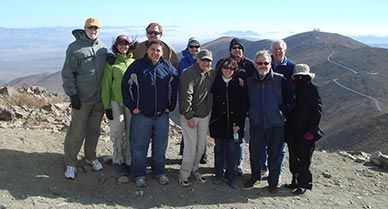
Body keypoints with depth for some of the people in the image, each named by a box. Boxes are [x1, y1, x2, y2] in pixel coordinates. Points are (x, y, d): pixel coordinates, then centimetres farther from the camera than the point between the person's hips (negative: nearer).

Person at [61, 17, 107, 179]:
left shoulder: (102, 48, 8)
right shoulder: (75, 48, -7)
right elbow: (67, 73, -8)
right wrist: (72, 94, -12)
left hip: (99, 98, 5)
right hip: (81, 99, -5)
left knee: (94, 130, 15)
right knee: (76, 132, -1)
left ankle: (90, 157, 32)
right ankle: (70, 163, 12)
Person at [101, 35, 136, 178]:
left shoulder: (134, 62, 7)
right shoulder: (111, 62, 0)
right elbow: (106, 85, -1)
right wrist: (107, 106, -5)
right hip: (116, 102, -2)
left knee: (131, 133, 6)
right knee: (117, 133, 2)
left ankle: (129, 161, 20)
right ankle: (118, 161, 18)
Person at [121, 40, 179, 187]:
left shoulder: (168, 67, 4)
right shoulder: (137, 66, -4)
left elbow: (174, 87, 14)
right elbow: (126, 86, -1)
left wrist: (170, 106, 7)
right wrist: (132, 106, -4)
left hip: (162, 115, 3)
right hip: (141, 114, -2)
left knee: (160, 146, 12)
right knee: (139, 146, 5)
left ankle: (159, 172, 28)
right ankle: (139, 175, 19)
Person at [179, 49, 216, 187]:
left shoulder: (212, 73, 3)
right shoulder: (189, 73, -16)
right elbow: (186, 96, -18)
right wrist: (189, 116, -18)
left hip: (205, 114, 6)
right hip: (189, 115, -6)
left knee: (201, 145, 12)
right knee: (191, 145, -6)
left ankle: (194, 169, 30)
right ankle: (184, 174, 9)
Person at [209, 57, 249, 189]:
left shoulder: (239, 84, 0)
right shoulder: (215, 82, 3)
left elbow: (244, 105, -1)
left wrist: (239, 122, -8)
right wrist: (212, 120, -3)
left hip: (234, 124, -1)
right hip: (218, 123, 1)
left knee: (232, 151, 2)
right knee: (219, 149, 12)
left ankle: (231, 176, 15)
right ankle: (218, 174, 24)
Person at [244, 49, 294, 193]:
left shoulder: (280, 79, -3)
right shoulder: (250, 81, 5)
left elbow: (290, 101, -1)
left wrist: (281, 111, -8)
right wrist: (250, 114, 4)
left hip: (276, 124, -2)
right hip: (256, 124, 2)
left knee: (274, 154, 7)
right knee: (254, 153, 11)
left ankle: (273, 182, 23)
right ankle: (255, 176, 33)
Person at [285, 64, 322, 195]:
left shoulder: (313, 89, -5)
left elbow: (317, 110, -8)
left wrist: (311, 130, -14)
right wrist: (287, 127, 5)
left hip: (306, 132, -5)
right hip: (292, 130, 5)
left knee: (304, 159, -1)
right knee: (293, 157, 13)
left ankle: (303, 184, 11)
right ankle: (295, 180, 26)